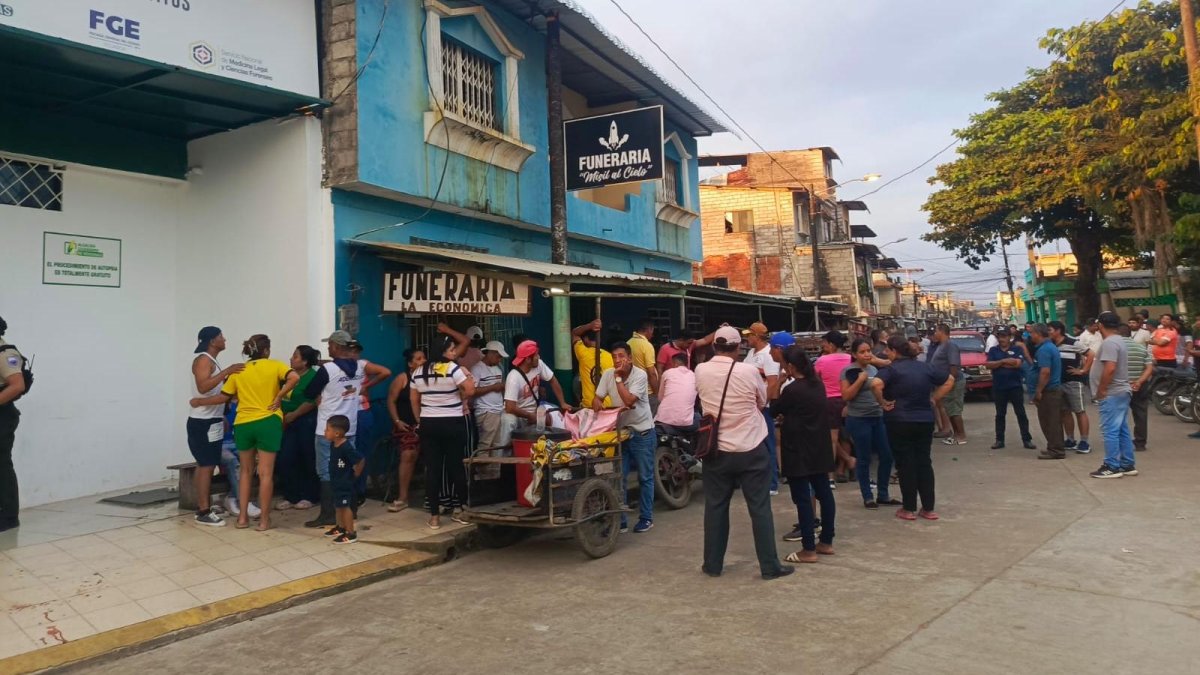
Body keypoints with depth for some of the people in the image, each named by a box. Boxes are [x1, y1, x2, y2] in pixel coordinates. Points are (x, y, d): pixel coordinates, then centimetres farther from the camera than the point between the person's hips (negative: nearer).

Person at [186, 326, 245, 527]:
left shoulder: (210, 361, 16)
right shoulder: (203, 359, -14)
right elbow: (203, 386, -29)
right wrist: (227, 371, -31)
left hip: (210, 421, 10)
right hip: (203, 422, -10)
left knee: (205, 465, 13)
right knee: (206, 466, -8)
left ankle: (202, 506, 19)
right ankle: (203, 512, -5)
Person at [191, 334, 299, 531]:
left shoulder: (238, 371, 7)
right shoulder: (275, 365, -1)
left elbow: (223, 397, 7)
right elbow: (294, 378, -18)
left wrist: (199, 402, 22)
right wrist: (279, 397, -9)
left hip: (243, 424, 3)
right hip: (268, 422, -3)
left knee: (246, 471, 18)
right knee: (266, 473, 3)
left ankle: (242, 517, 20)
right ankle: (264, 520, 7)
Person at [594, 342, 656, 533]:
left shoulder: (640, 375, -17)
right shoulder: (608, 374, -3)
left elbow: (629, 401, -27)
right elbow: (597, 398, 3)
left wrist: (618, 378, -23)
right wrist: (597, 404, -20)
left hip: (642, 432, -4)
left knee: (645, 477, 6)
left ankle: (646, 518, 18)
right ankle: (619, 520, 11)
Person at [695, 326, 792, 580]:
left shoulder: (701, 371, -5)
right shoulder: (749, 371, -13)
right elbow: (763, 401, 4)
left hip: (716, 450, 3)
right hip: (751, 450, -2)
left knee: (715, 506, 12)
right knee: (760, 508, 5)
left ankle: (713, 564, 19)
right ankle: (770, 566, 11)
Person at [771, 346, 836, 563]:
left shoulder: (792, 389, -19)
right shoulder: (818, 384, 5)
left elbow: (774, 410, -4)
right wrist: (787, 415, 18)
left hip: (799, 451, -8)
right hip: (819, 448, 8)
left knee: (802, 498, -3)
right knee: (823, 492, 12)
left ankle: (808, 550, 0)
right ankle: (826, 542, 22)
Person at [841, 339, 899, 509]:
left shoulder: (874, 369, 10)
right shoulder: (849, 371, -8)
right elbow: (845, 396, -16)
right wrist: (860, 380, -20)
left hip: (878, 417, 6)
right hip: (858, 419, -6)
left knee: (886, 456, 6)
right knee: (864, 460, 1)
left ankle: (883, 495, 19)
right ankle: (868, 497, 12)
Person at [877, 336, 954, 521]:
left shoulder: (891, 369, -10)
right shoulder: (925, 367, 8)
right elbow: (949, 381, 17)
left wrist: (883, 403, -14)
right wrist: (934, 399, 14)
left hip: (900, 422, -5)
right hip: (925, 421, 5)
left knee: (905, 464, 3)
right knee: (924, 462, 10)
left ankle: (909, 509, 10)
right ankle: (929, 509, 14)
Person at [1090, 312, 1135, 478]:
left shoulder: (1109, 343, -17)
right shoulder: (1118, 340, 17)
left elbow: (1109, 369, -27)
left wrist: (1100, 391, -18)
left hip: (1111, 394, -10)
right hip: (1121, 392, 10)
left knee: (1110, 431, -6)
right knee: (1123, 431, 12)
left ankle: (1112, 467, -4)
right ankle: (1127, 465, 17)